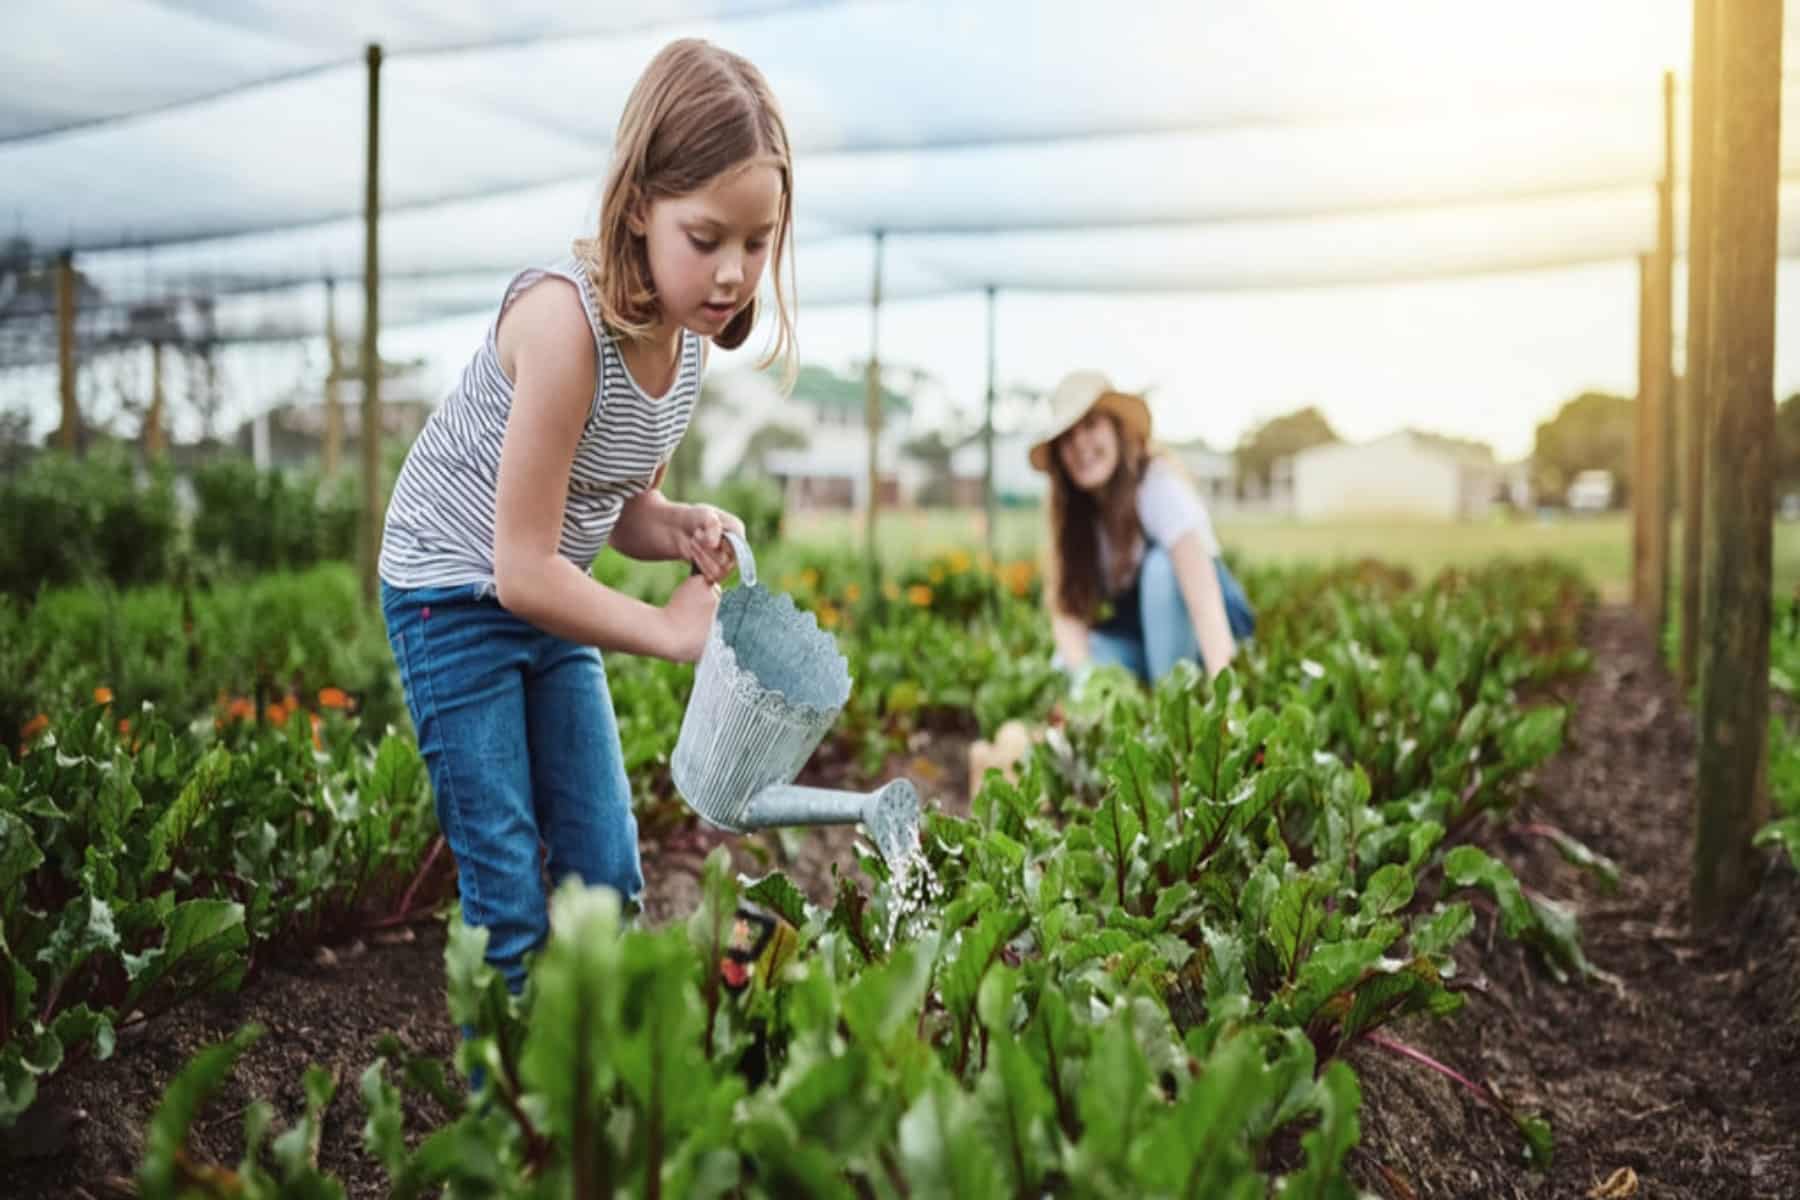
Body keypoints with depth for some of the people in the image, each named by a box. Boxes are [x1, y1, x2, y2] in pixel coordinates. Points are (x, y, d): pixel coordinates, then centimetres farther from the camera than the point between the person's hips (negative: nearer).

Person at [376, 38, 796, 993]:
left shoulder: (690, 334, -6)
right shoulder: (566, 317, -30)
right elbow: (522, 568, -27)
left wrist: (683, 530, -14)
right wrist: (672, 630, -18)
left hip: (549, 603, 7)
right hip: (455, 597, -7)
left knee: (609, 878, 8)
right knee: (509, 900, -5)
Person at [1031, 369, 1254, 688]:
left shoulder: (1158, 482, -26)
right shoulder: (1071, 509, -8)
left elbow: (1203, 593, -38)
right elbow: (1067, 610, -13)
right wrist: (1084, 676, -34)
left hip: (1203, 632, -4)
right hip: (1139, 636, 4)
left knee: (1162, 564, -33)